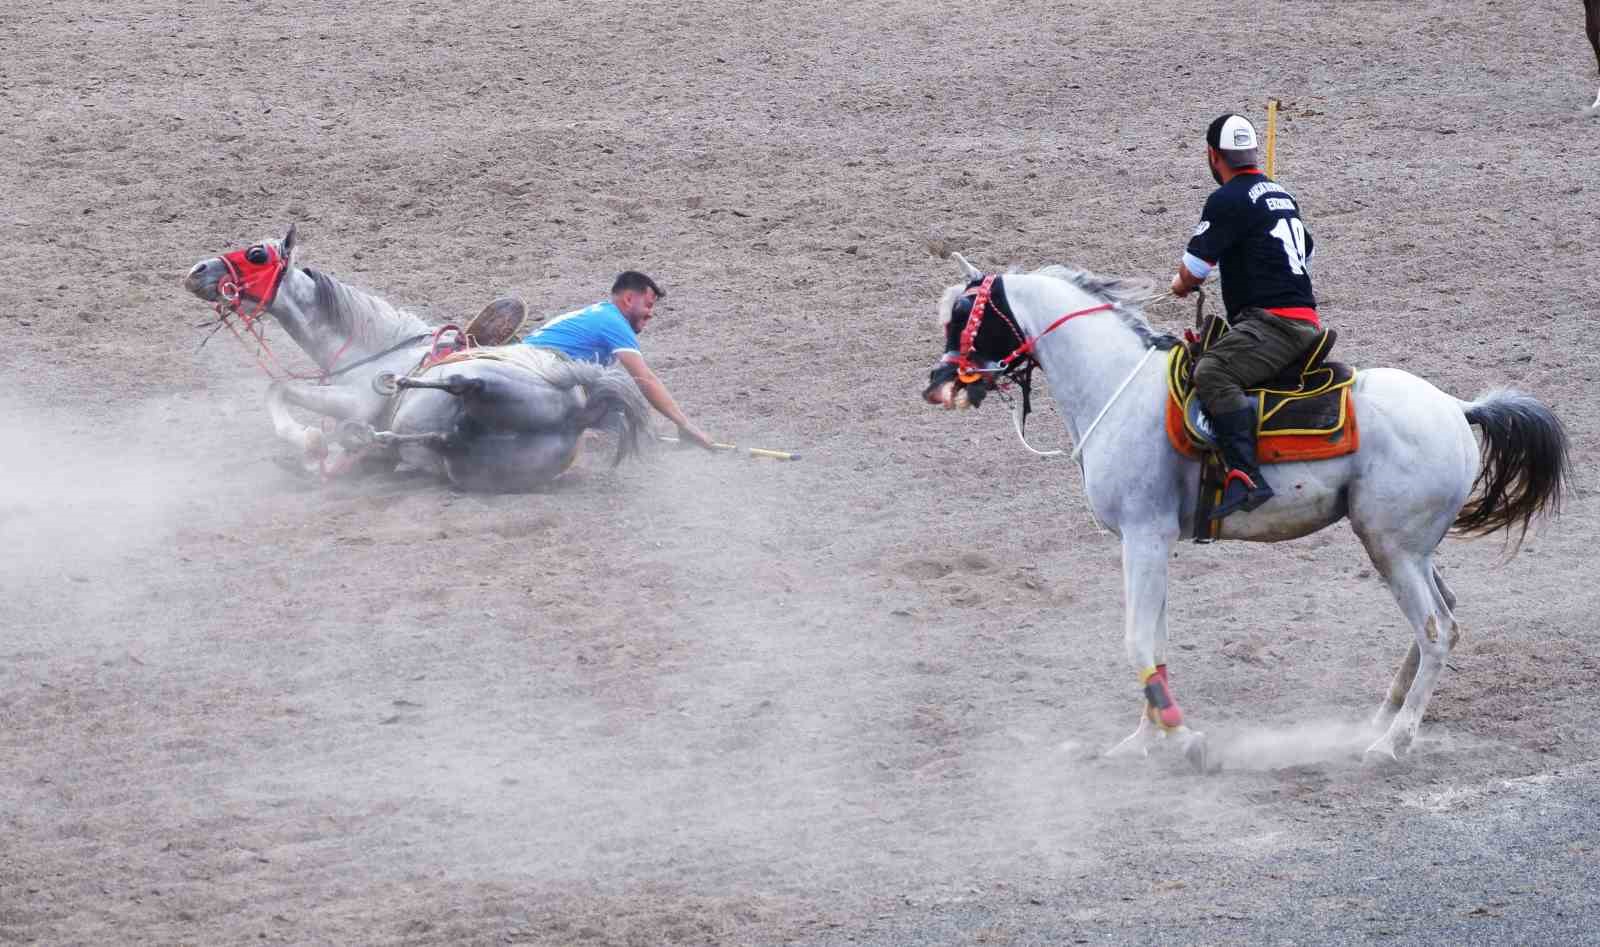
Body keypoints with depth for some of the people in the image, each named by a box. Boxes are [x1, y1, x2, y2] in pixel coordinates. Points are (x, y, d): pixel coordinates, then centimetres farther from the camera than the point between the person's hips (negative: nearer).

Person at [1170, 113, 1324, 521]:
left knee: (1212, 373, -29)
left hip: (1272, 320, -10)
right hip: (1304, 319, 10)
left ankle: (1247, 477, -45)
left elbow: (1193, 269, -7)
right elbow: (1306, 255, 37)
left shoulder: (1229, 200, -7)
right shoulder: (1282, 195, 22)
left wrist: (1182, 284, 19)